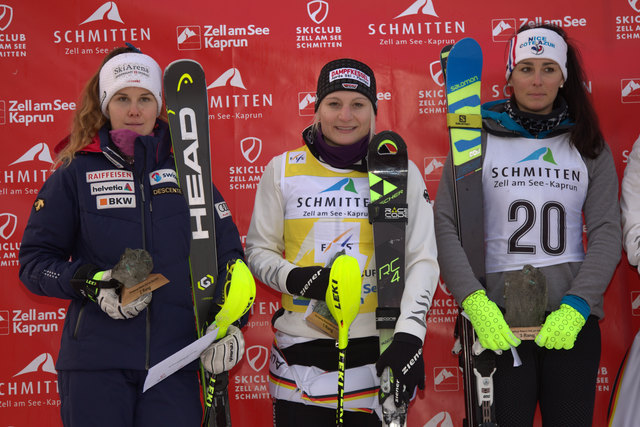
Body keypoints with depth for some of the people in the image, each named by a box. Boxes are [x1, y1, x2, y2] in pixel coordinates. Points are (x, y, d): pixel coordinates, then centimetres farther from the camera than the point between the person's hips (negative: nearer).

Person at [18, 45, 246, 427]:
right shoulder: (75, 173, 4)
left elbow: (227, 252, 10)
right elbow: (34, 260, 3)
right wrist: (92, 284, -13)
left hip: (175, 359, 2)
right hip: (95, 364, -1)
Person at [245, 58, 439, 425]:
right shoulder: (283, 170, 3)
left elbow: (422, 260, -1)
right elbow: (258, 250, 10)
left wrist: (409, 336, -13)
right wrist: (294, 278, -11)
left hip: (379, 353, 0)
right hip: (301, 350, 1)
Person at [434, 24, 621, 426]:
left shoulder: (590, 146, 10)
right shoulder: (478, 137, 4)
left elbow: (606, 233, 3)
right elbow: (446, 225, -2)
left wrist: (575, 307, -10)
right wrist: (475, 302, -14)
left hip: (572, 317, 2)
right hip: (497, 316, -2)